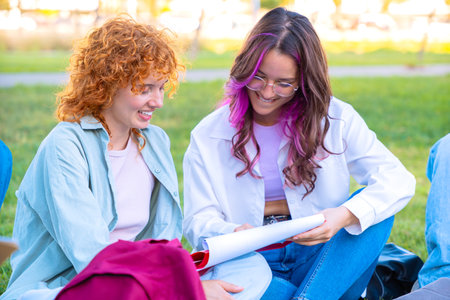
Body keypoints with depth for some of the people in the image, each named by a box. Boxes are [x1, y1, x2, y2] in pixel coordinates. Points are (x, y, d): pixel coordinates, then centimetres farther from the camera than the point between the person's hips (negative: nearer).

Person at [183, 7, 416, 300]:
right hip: (253, 263, -1)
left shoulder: (334, 118, 2)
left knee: (375, 209, -25)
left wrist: (345, 216, -26)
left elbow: (398, 180, -6)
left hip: (321, 261, 1)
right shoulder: (208, 135, 3)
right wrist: (233, 234, -25)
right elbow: (199, 221, 0)